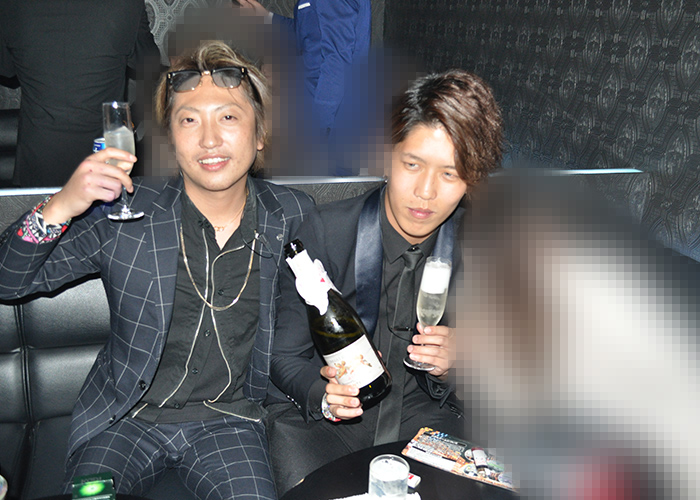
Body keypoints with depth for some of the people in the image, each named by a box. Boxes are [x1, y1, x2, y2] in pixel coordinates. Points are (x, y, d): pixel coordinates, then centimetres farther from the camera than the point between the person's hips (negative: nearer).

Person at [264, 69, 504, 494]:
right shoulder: (325, 231, -13)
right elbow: (284, 356, -5)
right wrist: (324, 395, -26)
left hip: (421, 411, 2)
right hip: (317, 414, -2)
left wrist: (451, 365, -19)